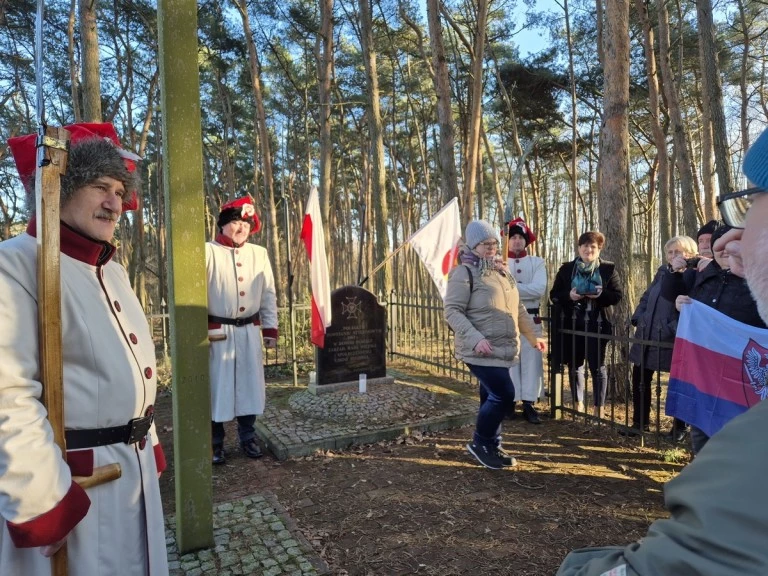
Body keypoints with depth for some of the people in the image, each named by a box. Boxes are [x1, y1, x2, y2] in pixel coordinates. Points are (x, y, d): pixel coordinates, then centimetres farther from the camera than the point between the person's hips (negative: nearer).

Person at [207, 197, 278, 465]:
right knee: (217, 386, 5)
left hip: (250, 331, 4)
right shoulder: (208, 251, -6)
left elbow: (269, 294, 9)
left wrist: (270, 329, 7)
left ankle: (248, 437, 28)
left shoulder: (259, 254, 7)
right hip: (218, 332, -4)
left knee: (250, 384, 11)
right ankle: (215, 444, 20)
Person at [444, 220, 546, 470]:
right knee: (504, 394, -12)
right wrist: (475, 339, -27)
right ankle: (479, 442, 8)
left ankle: (492, 446, 29)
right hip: (481, 351, -8)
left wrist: (533, 336, 23)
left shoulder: (502, 271, 16)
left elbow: (518, 308, 23)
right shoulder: (463, 273, -10)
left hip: (502, 349, 8)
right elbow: (452, 311, -17)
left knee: (492, 396, 14)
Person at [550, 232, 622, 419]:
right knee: (574, 364, 10)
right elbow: (554, 295, 4)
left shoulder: (608, 269, 3)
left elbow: (617, 295, 0)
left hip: (597, 324, -2)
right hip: (572, 324, 2)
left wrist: (600, 295, -19)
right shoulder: (566, 269, 6)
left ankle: (599, 408, 13)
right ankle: (578, 404, 24)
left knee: (598, 365, 3)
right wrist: (569, 295, -16)